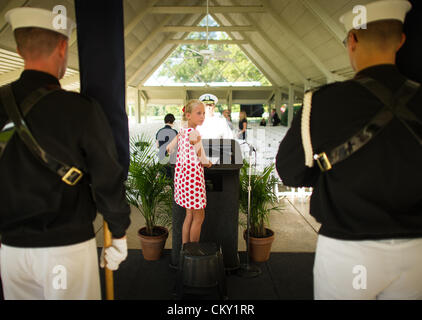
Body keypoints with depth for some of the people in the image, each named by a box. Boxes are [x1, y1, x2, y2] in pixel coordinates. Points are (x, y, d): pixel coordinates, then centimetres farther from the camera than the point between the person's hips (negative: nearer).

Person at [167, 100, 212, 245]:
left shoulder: (182, 131, 8)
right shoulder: (194, 133, -17)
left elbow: (168, 148, 15)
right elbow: (203, 159, -16)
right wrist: (208, 163, 7)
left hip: (182, 172, 9)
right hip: (193, 174, -9)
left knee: (189, 215, 17)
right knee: (199, 216, 5)